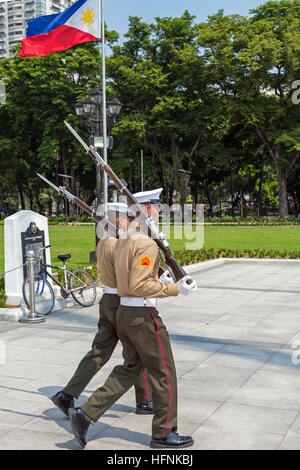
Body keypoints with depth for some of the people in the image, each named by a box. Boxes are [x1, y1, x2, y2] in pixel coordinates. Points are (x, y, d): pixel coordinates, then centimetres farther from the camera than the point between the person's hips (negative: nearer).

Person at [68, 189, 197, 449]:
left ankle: (85, 414, 13)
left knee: (129, 370, 18)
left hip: (123, 313, 9)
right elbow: (139, 286, -26)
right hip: (143, 316, -9)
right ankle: (163, 433, 18)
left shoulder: (123, 241, 11)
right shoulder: (146, 244, -19)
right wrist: (175, 289, -23)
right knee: (164, 373, 6)